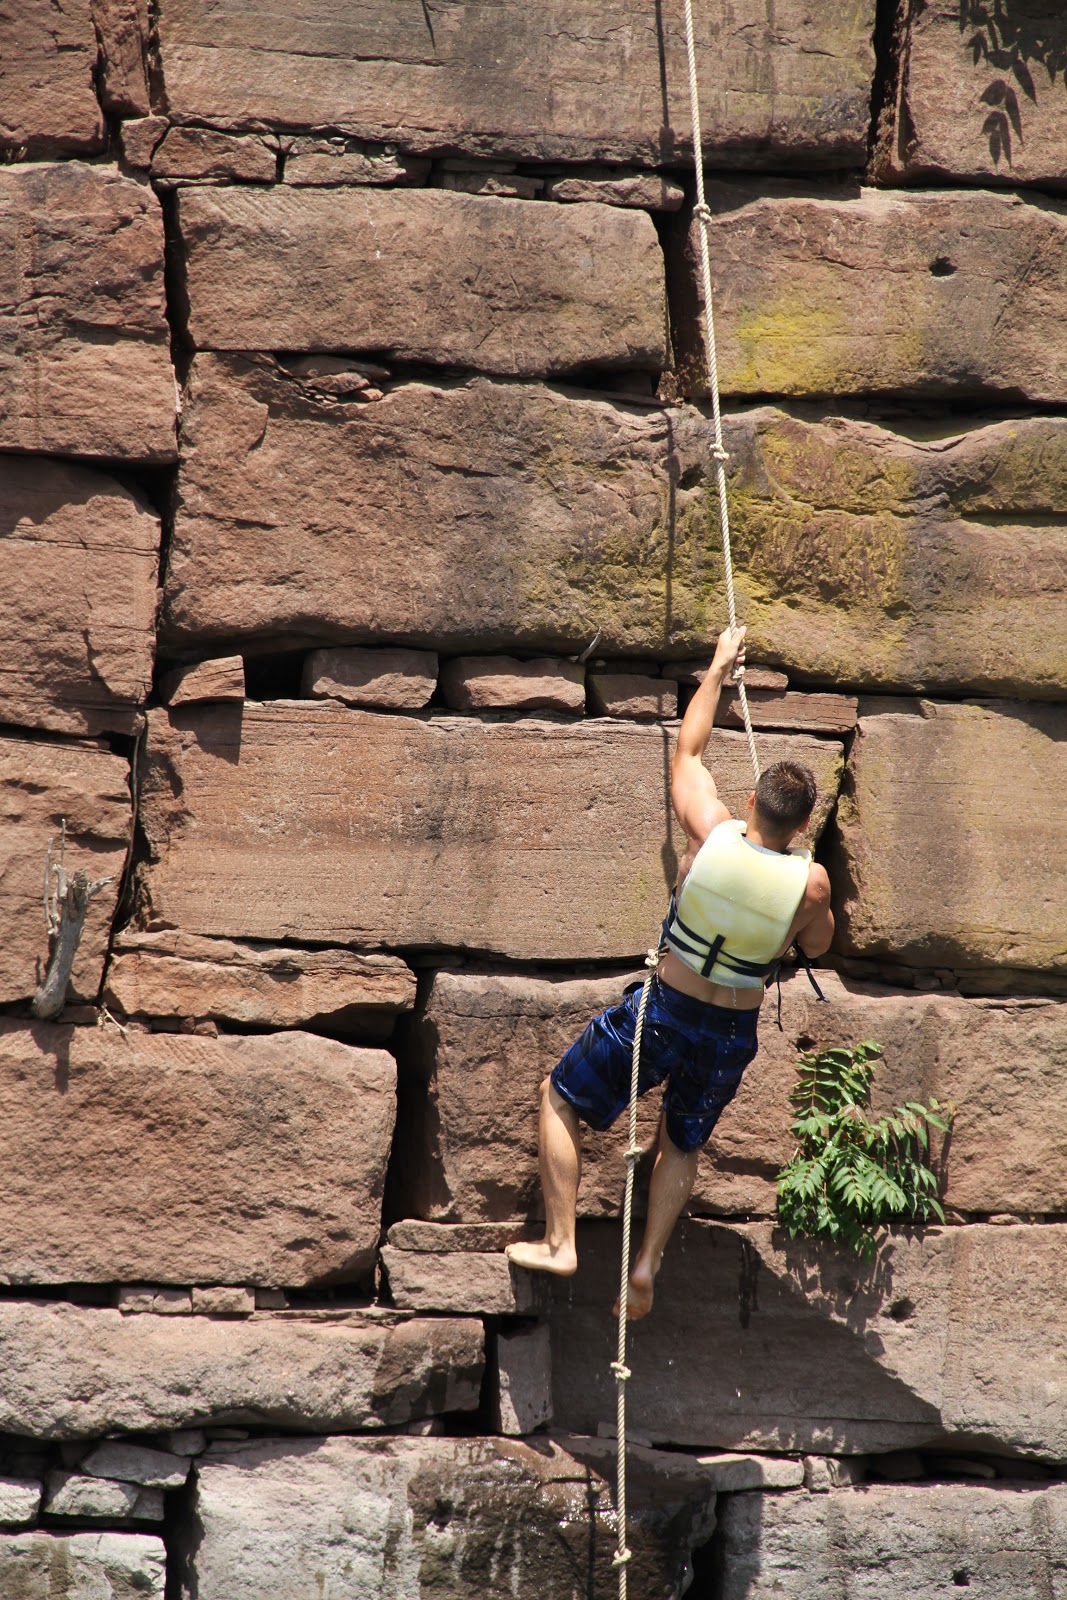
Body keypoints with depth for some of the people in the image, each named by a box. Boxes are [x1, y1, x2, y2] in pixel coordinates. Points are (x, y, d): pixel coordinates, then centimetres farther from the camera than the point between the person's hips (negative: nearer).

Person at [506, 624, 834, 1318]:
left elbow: (688, 750, -1)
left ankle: (560, 1243, 11)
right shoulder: (812, 883, -18)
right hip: (731, 1036, 2)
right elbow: (818, 946, 6)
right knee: (683, 1145, 27)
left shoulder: (713, 834, -20)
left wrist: (721, 667, 12)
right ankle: (648, 1261, 11)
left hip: (663, 1010, -2)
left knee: (560, 1099, 18)